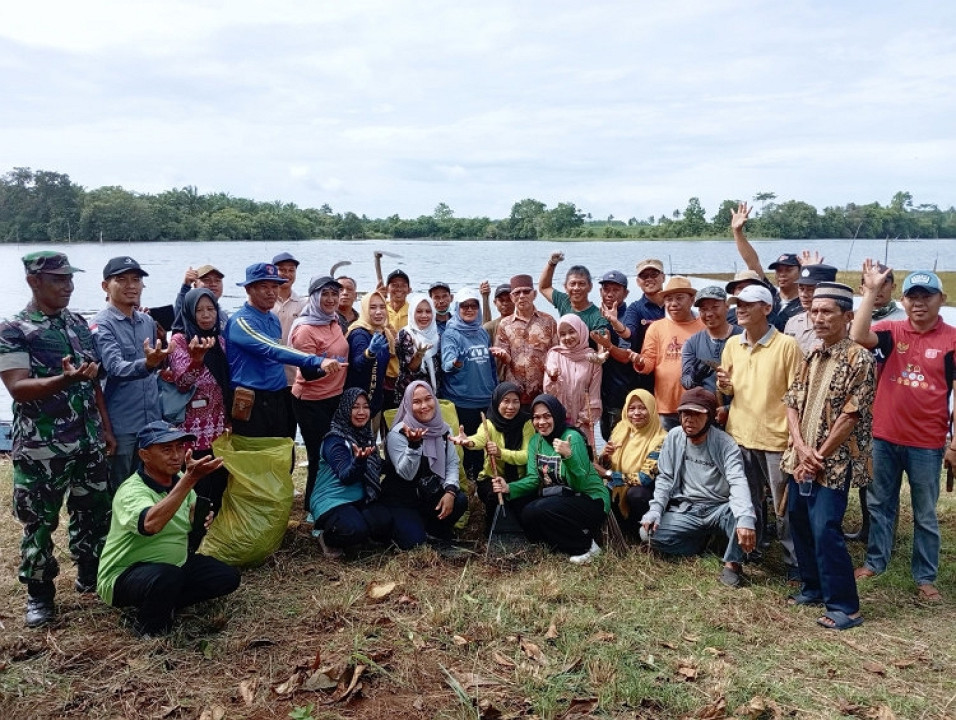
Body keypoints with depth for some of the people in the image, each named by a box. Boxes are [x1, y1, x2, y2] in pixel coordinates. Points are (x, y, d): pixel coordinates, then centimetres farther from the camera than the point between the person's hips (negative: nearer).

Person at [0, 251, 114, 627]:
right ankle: (39, 594, 22)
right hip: (41, 449, -5)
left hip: (88, 443, 6)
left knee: (94, 513, 14)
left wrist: (106, 427, 11)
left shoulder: (78, 324, 9)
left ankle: (90, 575, 33)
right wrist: (64, 380, -34)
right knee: (39, 522, 6)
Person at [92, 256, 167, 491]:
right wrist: (147, 364, -44)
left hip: (153, 421, 6)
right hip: (122, 426, -6)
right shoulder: (101, 325, -11)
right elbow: (115, 368, -27)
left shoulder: (148, 321, 9)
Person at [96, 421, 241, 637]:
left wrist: (201, 517, -7)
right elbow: (151, 524, -50)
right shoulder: (131, 491, -27)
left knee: (227, 577, -3)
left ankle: (163, 605, 8)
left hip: (174, 563, 7)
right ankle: (147, 626, -6)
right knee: (168, 578, -37)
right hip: (124, 575, -7)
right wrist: (189, 480, -56)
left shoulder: (179, 479, -3)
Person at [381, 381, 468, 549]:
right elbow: (406, 474, -24)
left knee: (459, 501, -23)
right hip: (401, 499, -4)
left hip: (432, 493, 5)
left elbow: (452, 464, -2)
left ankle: (434, 529, 6)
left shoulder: (444, 429, -1)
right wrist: (413, 444, -39)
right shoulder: (398, 434, -16)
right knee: (415, 541, -22)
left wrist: (450, 490, -20)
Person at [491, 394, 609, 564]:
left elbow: (578, 485, -25)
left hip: (591, 499, -7)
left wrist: (568, 456, -41)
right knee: (518, 503, -8)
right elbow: (534, 479, -1)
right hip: (560, 496, 8)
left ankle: (585, 546, -6)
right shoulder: (535, 440, 2)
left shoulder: (572, 438, -18)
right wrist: (509, 488, -19)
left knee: (537, 511, -26)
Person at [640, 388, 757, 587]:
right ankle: (703, 538, 4)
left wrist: (746, 518, -45)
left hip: (719, 509, -3)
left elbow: (738, 482, -27)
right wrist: (655, 510, -13)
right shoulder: (674, 437, -2)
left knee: (742, 512, -36)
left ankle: (732, 563, -12)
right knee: (649, 532, -20)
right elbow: (665, 479, 3)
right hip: (685, 510, 3)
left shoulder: (725, 443, -13)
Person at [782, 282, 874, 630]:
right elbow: (792, 403, 7)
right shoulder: (811, 359, 10)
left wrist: (819, 456, -12)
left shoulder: (859, 359, -11)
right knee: (800, 525, 14)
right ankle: (813, 587, 30)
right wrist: (800, 448, -8)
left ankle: (845, 606, 4)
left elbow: (850, 417, -15)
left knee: (825, 530, -9)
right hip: (800, 460, 7)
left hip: (833, 463, -7)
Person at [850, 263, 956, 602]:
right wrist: (871, 291, -23)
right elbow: (858, 336, -21)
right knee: (880, 505, 16)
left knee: (925, 515, 11)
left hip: (927, 444, -2)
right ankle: (875, 561, 30)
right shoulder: (892, 330, -1)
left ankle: (926, 577, 23)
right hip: (884, 438, 2)